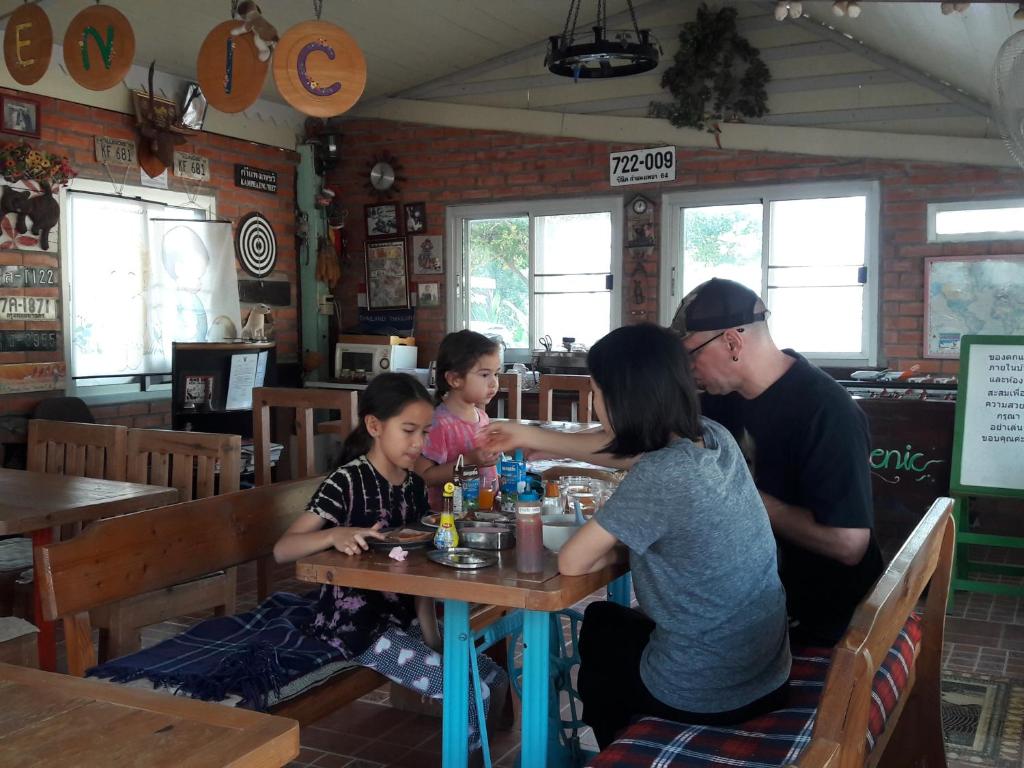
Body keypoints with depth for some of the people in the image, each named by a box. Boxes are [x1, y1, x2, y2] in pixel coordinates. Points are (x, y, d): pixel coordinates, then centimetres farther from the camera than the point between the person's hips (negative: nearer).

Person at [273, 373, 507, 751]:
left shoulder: (414, 485, 5)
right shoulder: (347, 481, -16)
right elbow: (281, 549, -21)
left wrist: (432, 637, -1)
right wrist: (335, 535, -39)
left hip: (402, 617, 7)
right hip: (356, 624, -7)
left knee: (494, 677, 7)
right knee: (470, 693, -14)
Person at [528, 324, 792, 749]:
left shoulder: (661, 475, -28)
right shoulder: (714, 436, -6)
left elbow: (572, 563, -17)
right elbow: (617, 445, 13)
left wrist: (615, 547, -1)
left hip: (702, 695, -6)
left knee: (601, 625, 26)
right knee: (607, 620, 30)